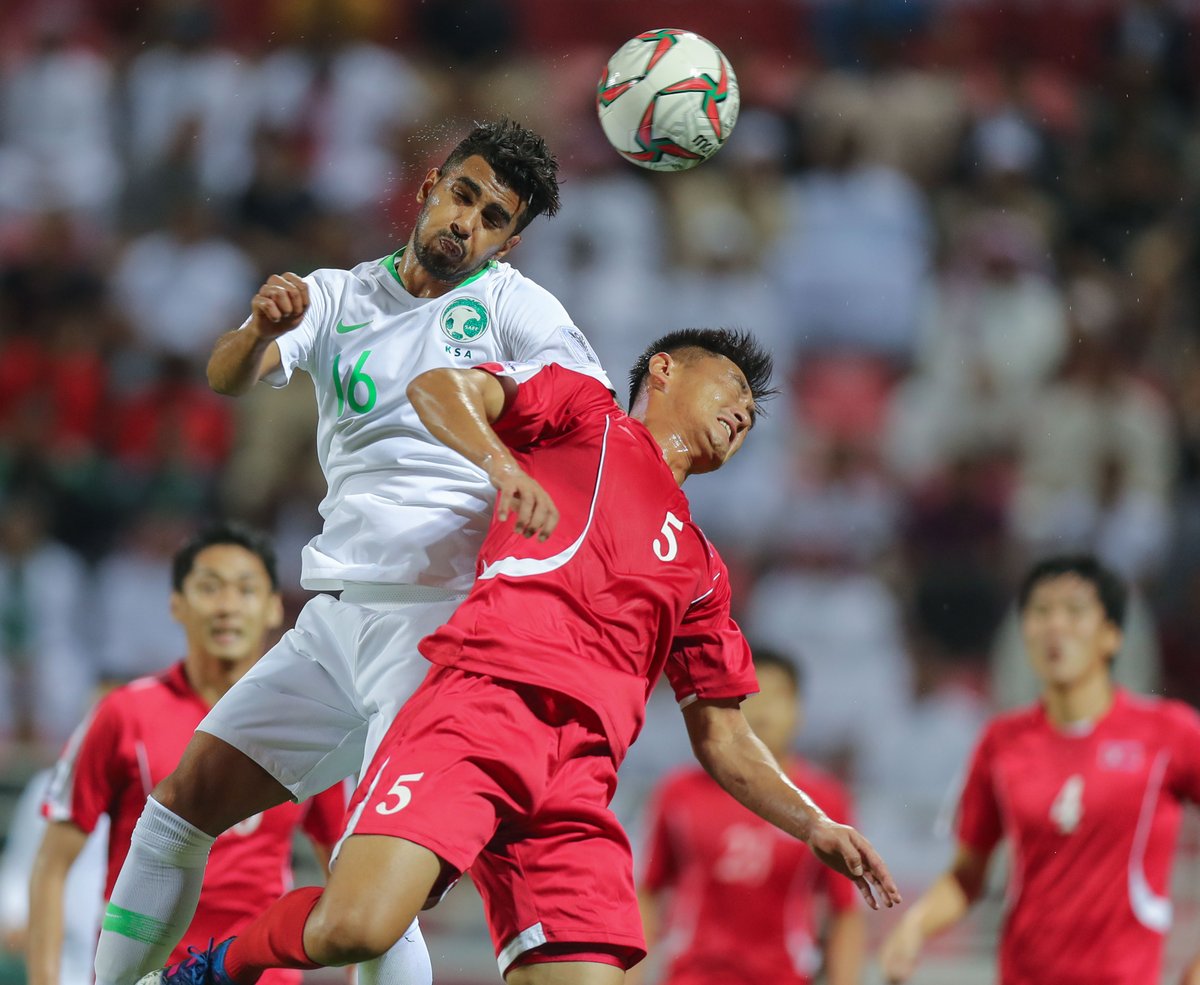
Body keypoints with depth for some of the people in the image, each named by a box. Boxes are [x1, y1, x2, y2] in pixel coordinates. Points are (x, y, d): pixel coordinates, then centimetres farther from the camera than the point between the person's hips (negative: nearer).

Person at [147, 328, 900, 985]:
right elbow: (438, 388, 6)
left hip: (579, 775, 6)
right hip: (485, 696, -6)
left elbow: (721, 735, 35)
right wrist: (500, 460, -13)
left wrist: (813, 825, 21)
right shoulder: (584, 408, 21)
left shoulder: (700, 569, 34)